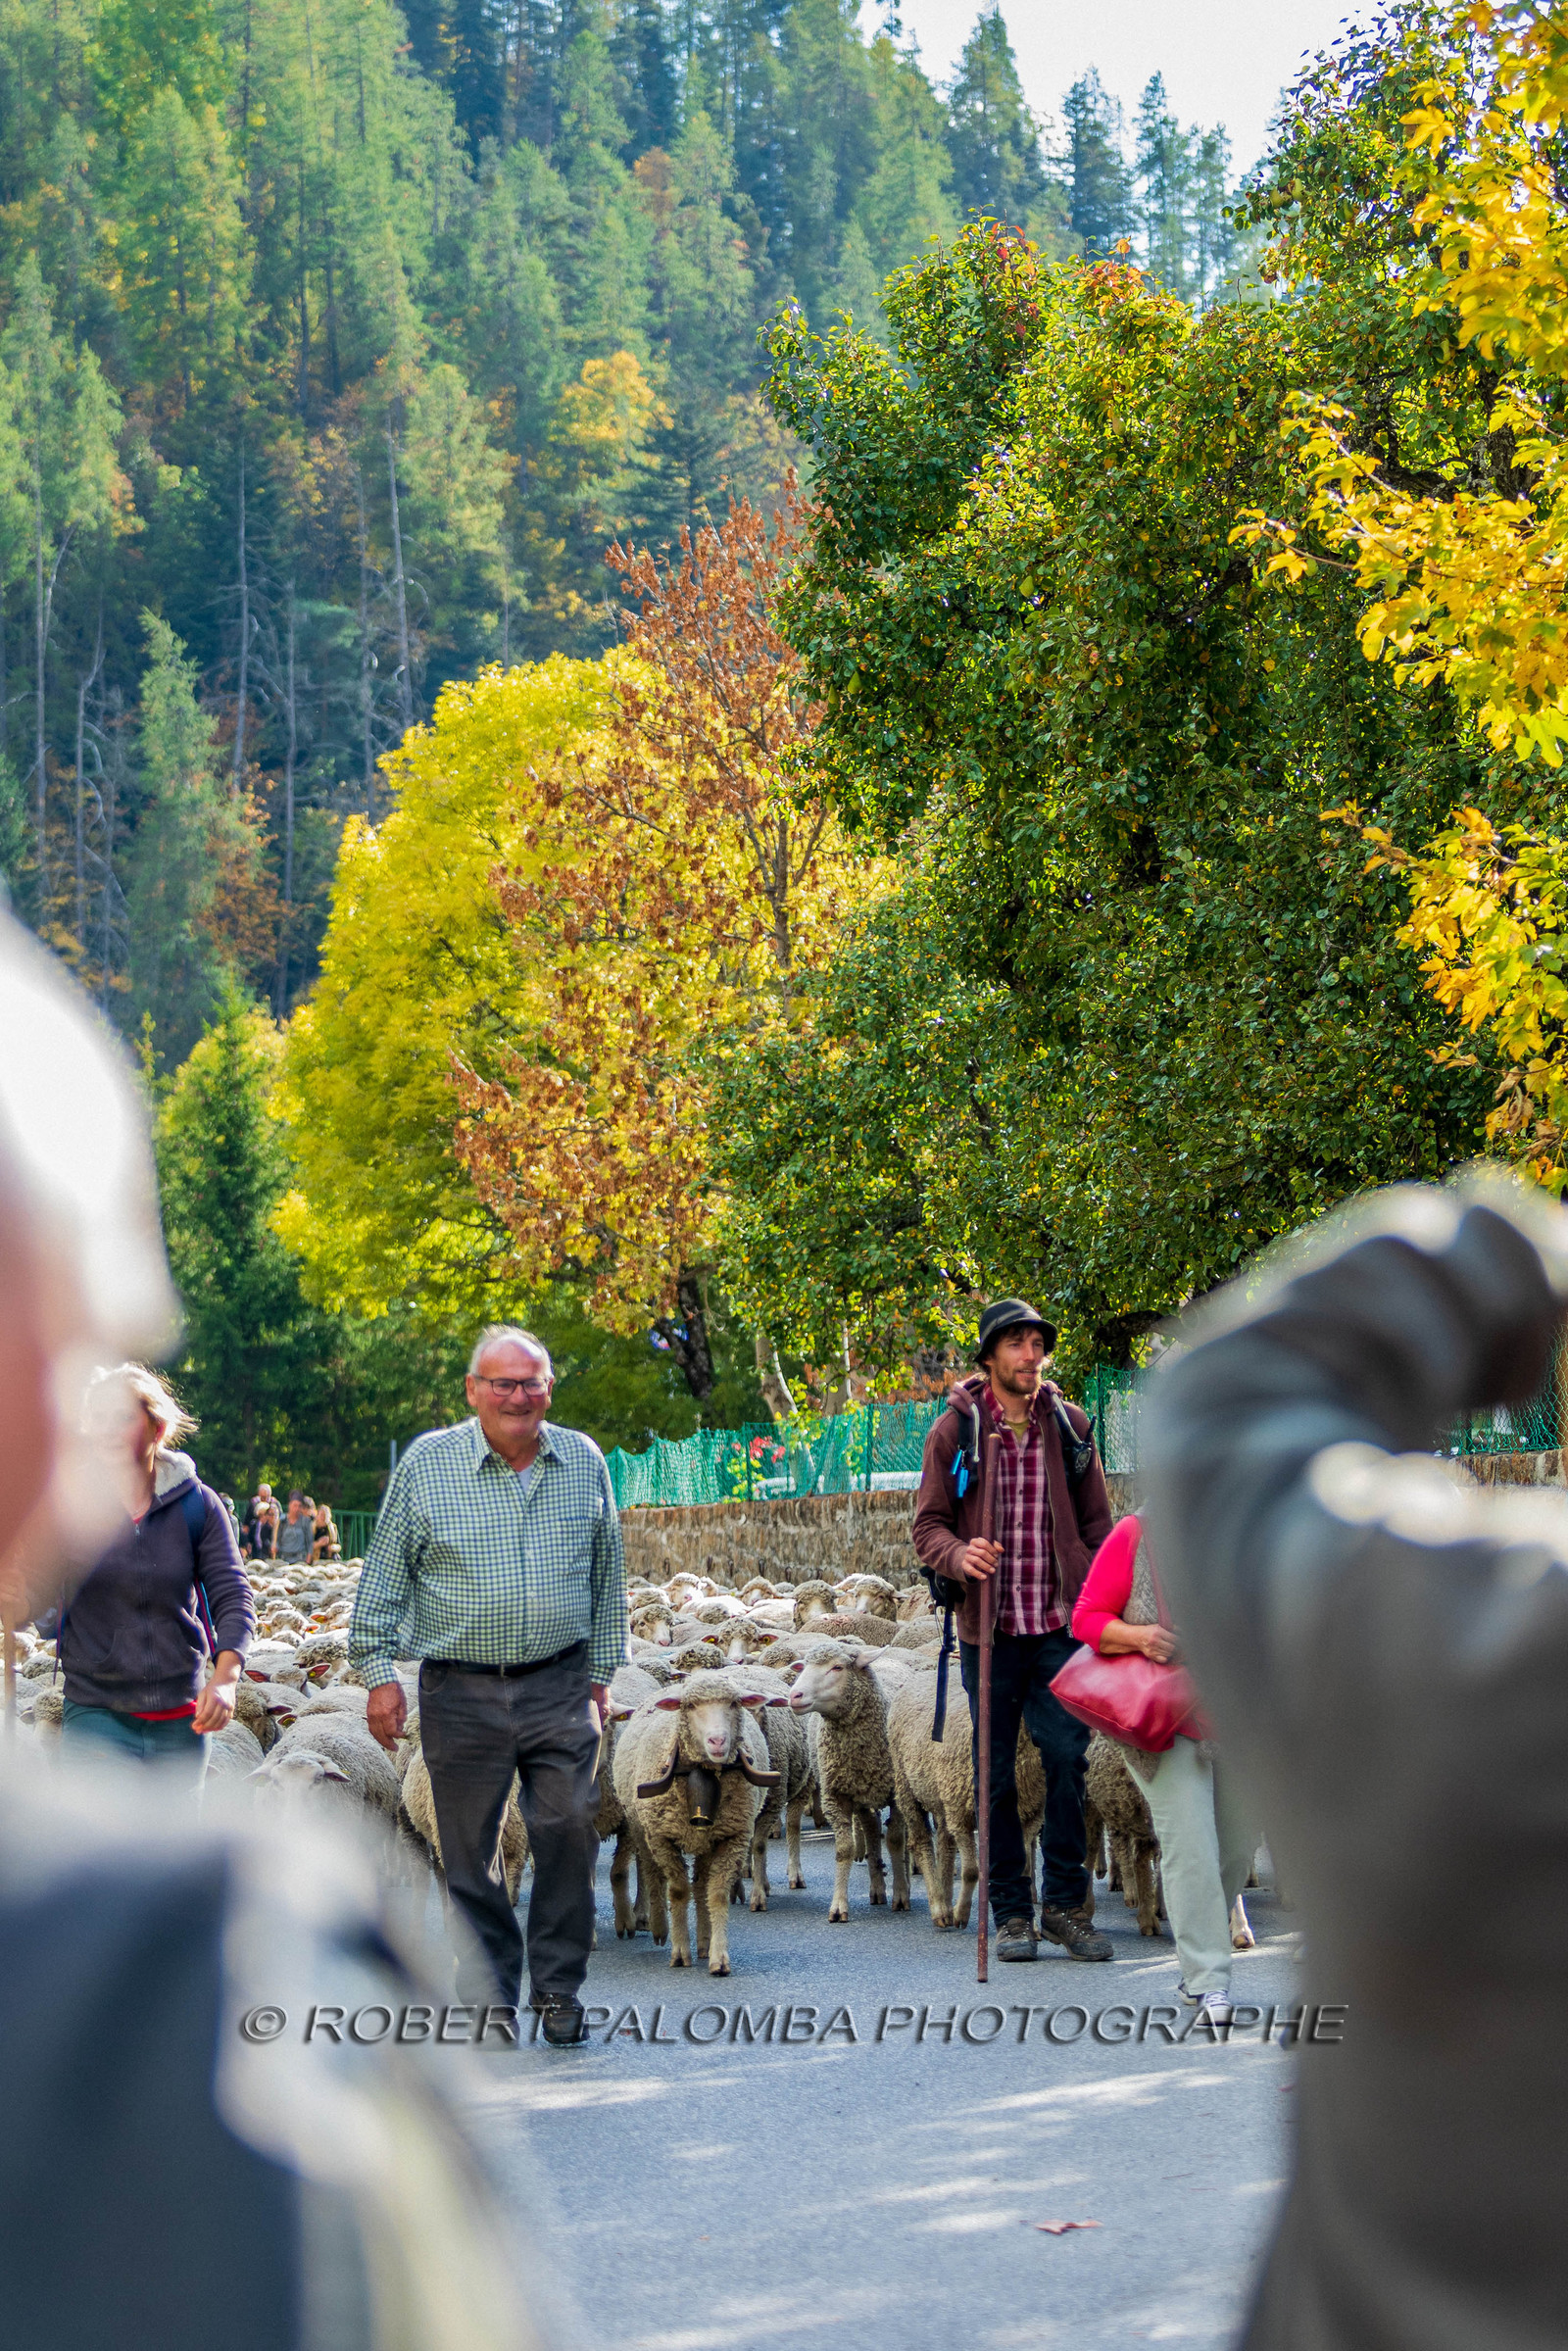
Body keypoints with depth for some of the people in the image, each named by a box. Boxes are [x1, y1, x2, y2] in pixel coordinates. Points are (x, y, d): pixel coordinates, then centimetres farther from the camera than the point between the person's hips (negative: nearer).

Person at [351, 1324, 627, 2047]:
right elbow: (382, 1577, 4)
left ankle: (557, 1987, 7)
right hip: (460, 1691, -1)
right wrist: (378, 1673, -2)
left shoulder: (584, 1463, 8)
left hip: (559, 1686, 1)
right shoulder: (426, 1464, 0)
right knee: (469, 1850, 2)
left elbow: (607, 1576, 17)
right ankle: (486, 1994, 12)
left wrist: (601, 1670, 16)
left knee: (569, 1828, -7)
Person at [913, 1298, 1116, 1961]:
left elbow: (1097, 1525, 12)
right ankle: (1011, 1911, 13)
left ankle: (1065, 1902, 6)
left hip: (1060, 1626, 1)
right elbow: (928, 1525, 1)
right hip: (989, 1630, -1)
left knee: (1068, 1757, -6)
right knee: (996, 1774, 4)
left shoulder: (1068, 1425, 7)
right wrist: (959, 1556, -22)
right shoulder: (955, 1431, 1)